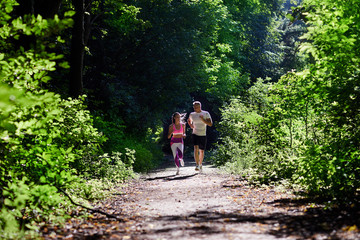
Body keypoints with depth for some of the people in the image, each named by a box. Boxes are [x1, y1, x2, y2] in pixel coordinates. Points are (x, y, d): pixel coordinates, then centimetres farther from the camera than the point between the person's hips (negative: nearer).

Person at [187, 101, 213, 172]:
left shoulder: (206, 114, -5)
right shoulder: (192, 114, 3)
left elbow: (210, 124, -10)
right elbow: (189, 120, 25)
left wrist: (203, 120, -22)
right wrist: (191, 125, 5)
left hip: (203, 135, 0)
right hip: (195, 134, 0)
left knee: (202, 151, 10)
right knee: (196, 148, -21)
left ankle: (200, 164, 33)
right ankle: (197, 165, -24)